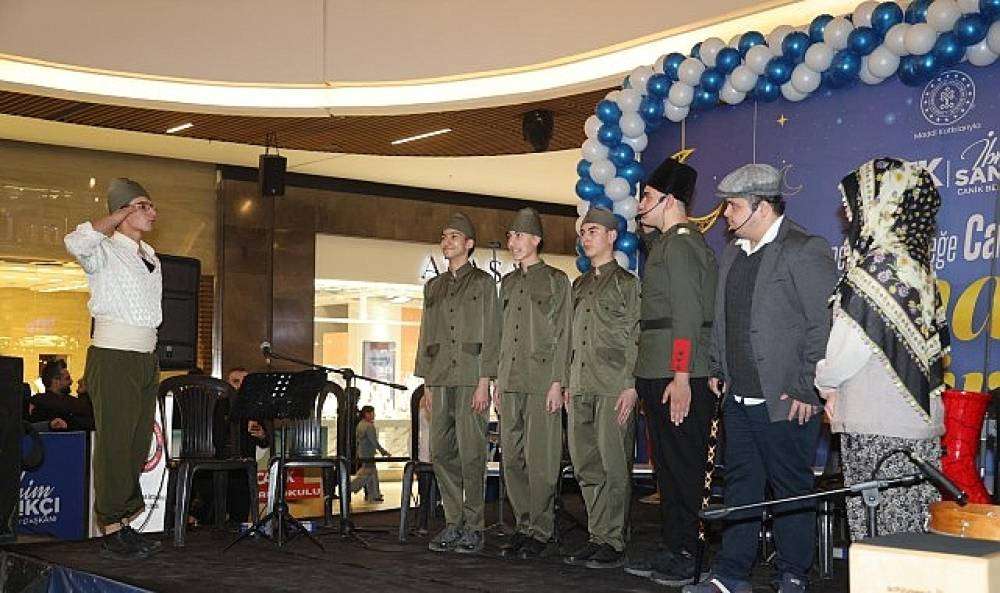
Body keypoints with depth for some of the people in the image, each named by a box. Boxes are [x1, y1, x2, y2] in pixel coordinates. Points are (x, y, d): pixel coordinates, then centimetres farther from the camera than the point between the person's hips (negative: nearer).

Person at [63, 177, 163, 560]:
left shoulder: (150, 258, 20)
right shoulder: (105, 250, -4)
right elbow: (76, 243, -28)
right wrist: (120, 215, -16)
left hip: (146, 357, 8)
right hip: (114, 356, -8)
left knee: (138, 445, 9)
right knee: (114, 444, -8)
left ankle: (125, 524, 16)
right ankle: (111, 532, -4)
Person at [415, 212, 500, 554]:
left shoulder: (483, 283, 3)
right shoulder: (433, 287, 19)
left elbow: (490, 336, -3)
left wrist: (484, 382, -11)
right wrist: (426, 382, 12)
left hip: (470, 379, -5)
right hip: (440, 380, 5)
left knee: (471, 454, -6)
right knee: (441, 452, 3)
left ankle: (473, 527, 1)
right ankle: (453, 524, 11)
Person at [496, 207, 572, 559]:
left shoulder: (556, 280, 2)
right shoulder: (508, 283, 20)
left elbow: (562, 335, -4)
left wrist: (557, 382, -12)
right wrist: (497, 382, 14)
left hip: (542, 381, -6)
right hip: (510, 381, 6)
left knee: (539, 458, -7)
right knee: (512, 457, 6)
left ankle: (542, 533, 0)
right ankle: (524, 527, 14)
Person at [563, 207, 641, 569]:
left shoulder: (627, 283, 1)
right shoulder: (579, 286, 21)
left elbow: (636, 339, -5)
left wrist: (631, 386, -13)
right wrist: (569, 383, 15)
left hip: (614, 389, -7)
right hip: (581, 390, 7)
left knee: (614, 468, -6)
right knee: (586, 467, 7)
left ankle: (613, 543, -1)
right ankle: (597, 537, 15)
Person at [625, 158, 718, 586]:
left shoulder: (680, 244, -11)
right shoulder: (666, 243, 20)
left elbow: (688, 315, -19)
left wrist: (681, 377, -22)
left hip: (678, 378, -10)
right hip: (659, 375, 10)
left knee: (682, 466, -4)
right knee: (668, 465, 13)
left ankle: (686, 557, 3)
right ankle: (671, 550, 21)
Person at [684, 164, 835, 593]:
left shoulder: (806, 251, -10)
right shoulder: (733, 253, 15)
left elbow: (823, 325, -14)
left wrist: (805, 389, -15)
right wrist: (718, 368, 17)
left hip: (784, 401, -7)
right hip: (739, 397, 8)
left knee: (791, 489, 3)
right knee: (741, 485, 12)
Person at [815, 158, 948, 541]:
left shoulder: (881, 262, -15)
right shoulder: (913, 259, 14)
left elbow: (852, 338, -14)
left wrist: (826, 382, 5)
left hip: (877, 424, -9)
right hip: (914, 413, 9)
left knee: (878, 521, -3)